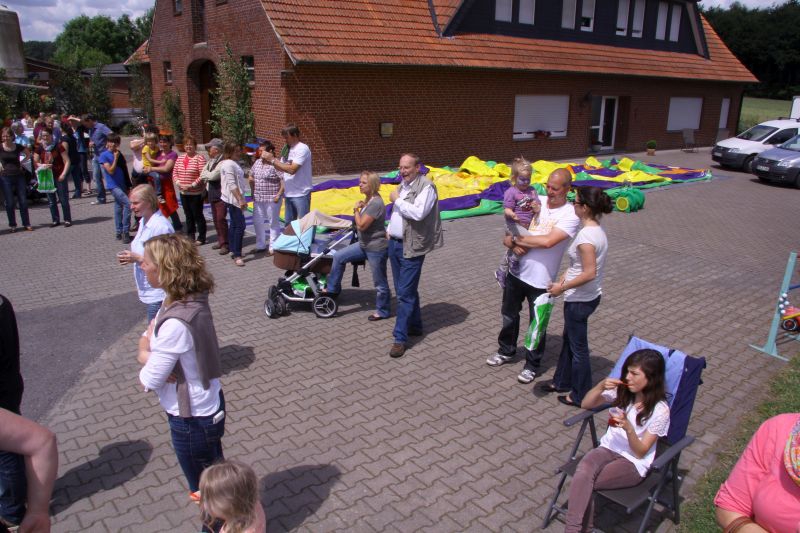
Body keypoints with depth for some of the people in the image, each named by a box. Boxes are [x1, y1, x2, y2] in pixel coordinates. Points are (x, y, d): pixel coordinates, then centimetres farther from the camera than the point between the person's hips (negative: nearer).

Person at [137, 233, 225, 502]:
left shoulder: (176, 322, -33)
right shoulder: (191, 299, -5)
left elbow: (149, 380, -24)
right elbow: (148, 337, 6)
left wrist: (148, 359, -4)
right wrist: (146, 353, -15)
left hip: (191, 416, -8)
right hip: (207, 403, 9)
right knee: (212, 472, 31)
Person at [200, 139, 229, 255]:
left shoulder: (223, 162, -15)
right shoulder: (210, 161, 13)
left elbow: (213, 175, -20)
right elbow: (203, 174, 14)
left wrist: (206, 174, -2)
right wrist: (208, 175, -5)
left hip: (221, 194, -8)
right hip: (212, 194, 9)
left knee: (221, 219, -9)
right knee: (216, 219, 12)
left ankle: (225, 244, -4)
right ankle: (220, 241, 21)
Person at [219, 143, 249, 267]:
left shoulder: (232, 163, 15)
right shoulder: (229, 164, -16)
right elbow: (232, 184, -23)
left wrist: (241, 199, 19)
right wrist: (240, 199, -26)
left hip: (233, 199, 11)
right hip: (234, 199, -11)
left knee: (234, 224, 16)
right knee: (240, 225, -12)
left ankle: (233, 250, 24)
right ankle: (237, 255, -12)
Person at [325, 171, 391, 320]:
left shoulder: (376, 203, -24)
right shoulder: (368, 200, 6)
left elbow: (361, 225, -23)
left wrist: (356, 209, -11)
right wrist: (359, 209, 2)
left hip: (377, 248, -10)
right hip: (364, 244, 10)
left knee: (379, 282, 6)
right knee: (338, 257, 8)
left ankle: (382, 311, 24)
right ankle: (332, 289, 22)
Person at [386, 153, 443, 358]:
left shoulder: (426, 187, -14)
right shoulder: (403, 185, 13)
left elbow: (418, 213, -28)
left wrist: (397, 199, -16)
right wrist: (390, 229, 12)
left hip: (411, 247, -9)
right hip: (394, 243, 9)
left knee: (405, 293, -7)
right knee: (404, 290, 17)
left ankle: (400, 338, -1)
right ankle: (415, 326, 32)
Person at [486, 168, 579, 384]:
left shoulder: (570, 215, -14)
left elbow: (548, 241, -27)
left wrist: (517, 238, -17)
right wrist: (514, 244, -19)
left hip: (540, 279, -5)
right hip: (516, 271, 5)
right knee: (509, 314, 21)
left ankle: (532, 365, 29)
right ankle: (506, 351, 43)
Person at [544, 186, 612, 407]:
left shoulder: (586, 235, -26)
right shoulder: (596, 229, 3)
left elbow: (589, 273, -28)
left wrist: (562, 287, -18)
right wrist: (566, 275, 4)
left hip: (580, 300, -10)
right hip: (588, 296, 10)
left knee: (578, 347, 7)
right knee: (568, 339, 24)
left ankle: (581, 396, 23)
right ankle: (562, 381, 41)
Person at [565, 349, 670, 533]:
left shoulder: (660, 410, -11)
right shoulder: (622, 391, 0)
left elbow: (640, 452, -9)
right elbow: (586, 405, 6)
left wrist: (628, 427, -27)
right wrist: (601, 386, -11)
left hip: (634, 463, -4)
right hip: (608, 448, 4)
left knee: (583, 482, -28)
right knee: (583, 470, -31)